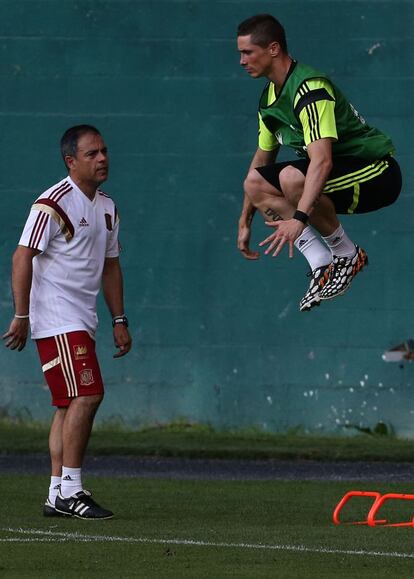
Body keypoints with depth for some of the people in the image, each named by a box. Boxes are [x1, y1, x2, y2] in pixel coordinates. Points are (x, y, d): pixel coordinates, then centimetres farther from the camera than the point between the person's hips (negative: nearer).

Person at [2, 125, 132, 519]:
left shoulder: (107, 207, 15)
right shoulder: (54, 203, -12)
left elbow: (110, 265, 23)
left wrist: (119, 320, 19)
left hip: (82, 321, 9)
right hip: (56, 319, -9)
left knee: (70, 405, 7)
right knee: (86, 396, -16)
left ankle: (57, 495, 10)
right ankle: (70, 490, -13)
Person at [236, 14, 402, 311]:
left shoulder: (310, 89, -24)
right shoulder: (271, 96, 7)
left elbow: (322, 161, -37)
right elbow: (262, 161, 19)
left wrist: (299, 219, -46)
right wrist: (245, 223, 18)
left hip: (377, 172, -10)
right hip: (338, 173, 10)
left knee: (292, 178, -34)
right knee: (255, 183, -3)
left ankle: (348, 255, -12)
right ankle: (323, 264, -8)